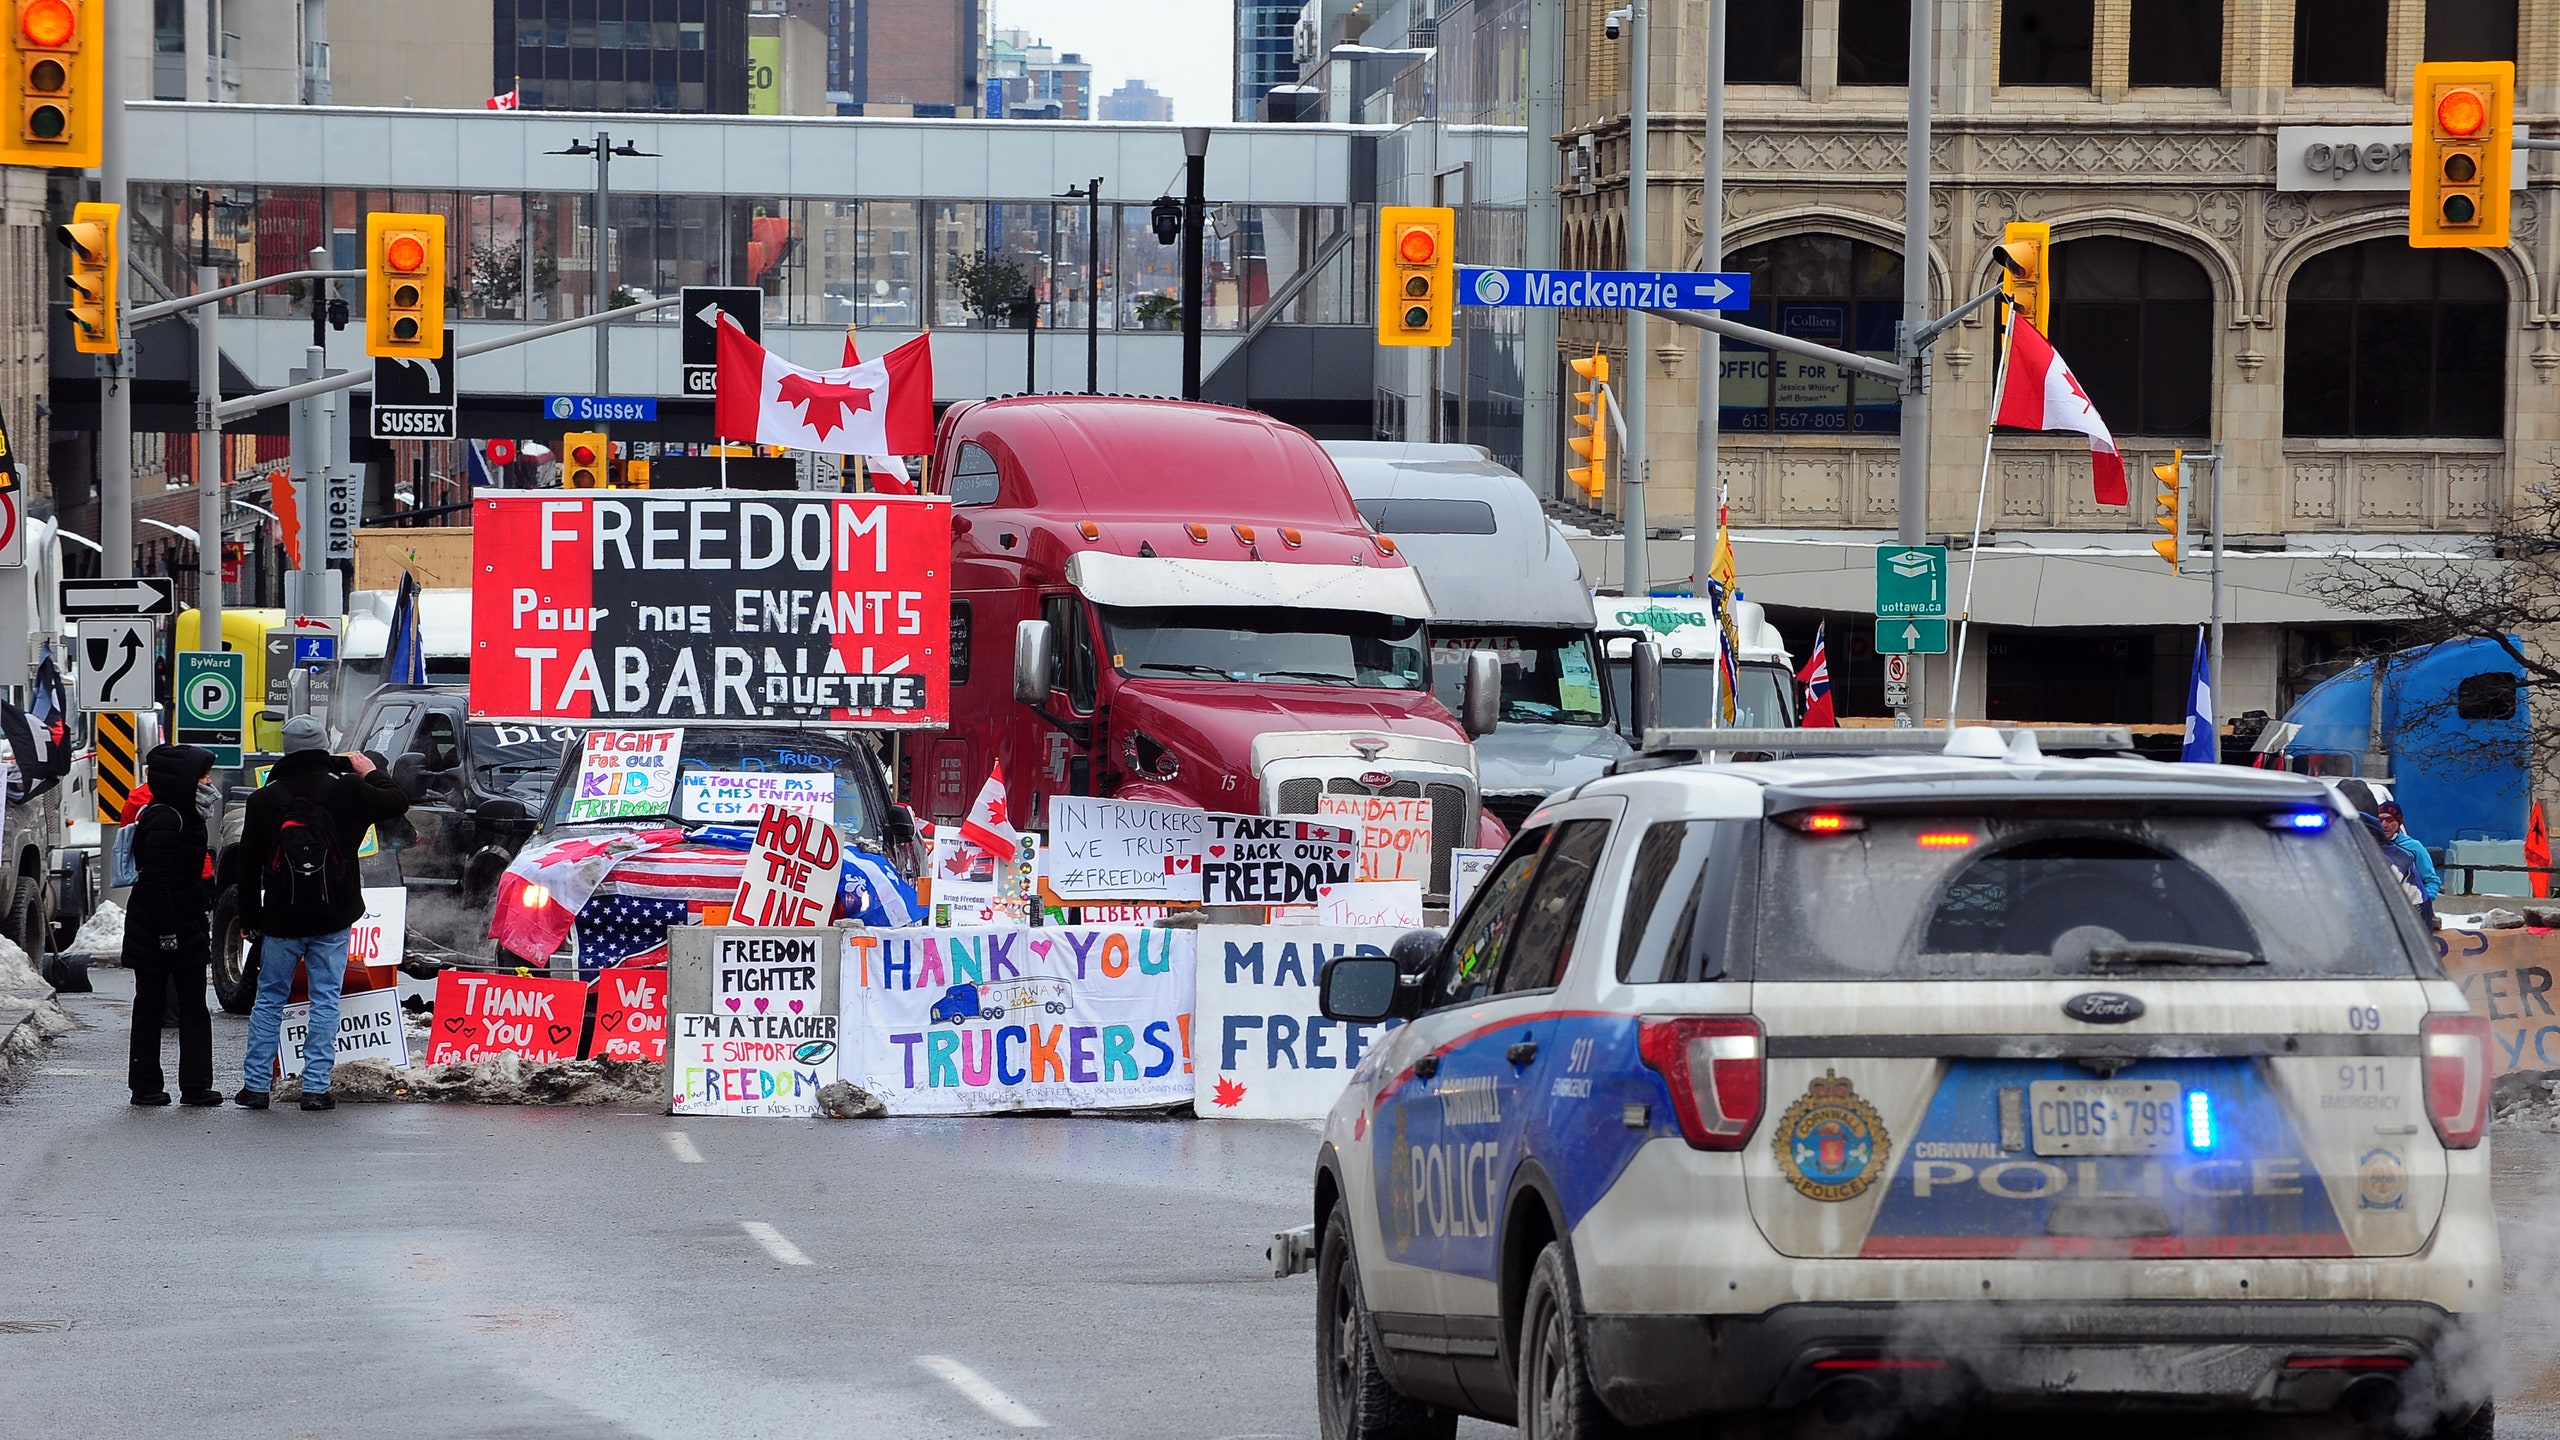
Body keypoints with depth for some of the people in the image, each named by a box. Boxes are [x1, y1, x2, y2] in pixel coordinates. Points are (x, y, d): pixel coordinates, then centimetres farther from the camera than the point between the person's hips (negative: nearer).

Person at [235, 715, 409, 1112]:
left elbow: (248, 865, 4)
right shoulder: (345, 789, -6)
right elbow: (397, 804, 6)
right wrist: (373, 774, 24)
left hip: (280, 918, 1)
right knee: (325, 1001, 3)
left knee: (269, 999, 11)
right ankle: (315, 1087, -2)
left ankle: (255, 1085, 9)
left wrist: (250, 919, 12)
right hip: (332, 919, -1)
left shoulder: (265, 798, 0)